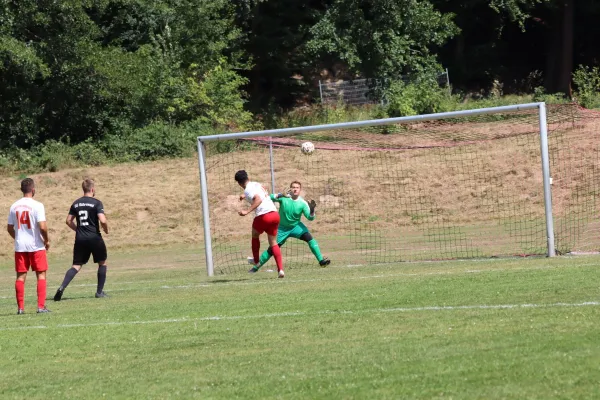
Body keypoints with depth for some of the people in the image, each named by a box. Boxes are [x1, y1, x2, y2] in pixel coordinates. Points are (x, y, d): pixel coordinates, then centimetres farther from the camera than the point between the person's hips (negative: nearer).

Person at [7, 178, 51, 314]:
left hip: (20, 246, 4)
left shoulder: (14, 206, 4)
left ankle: (20, 307, 6)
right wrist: (46, 240, -2)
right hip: (36, 246, -4)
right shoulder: (37, 205, -12)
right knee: (41, 275, 5)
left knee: (21, 276, 8)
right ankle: (41, 306, 0)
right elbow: (42, 227, -18)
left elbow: (9, 228, 9)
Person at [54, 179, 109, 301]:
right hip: (94, 238, -4)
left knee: (76, 265, 5)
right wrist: (106, 230, 2)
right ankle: (99, 291, 14)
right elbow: (102, 220, -18)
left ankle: (62, 287, -15)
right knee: (102, 263, 15)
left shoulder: (76, 203, 8)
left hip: (80, 239, 4)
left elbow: (69, 221, 11)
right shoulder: (96, 203, -8)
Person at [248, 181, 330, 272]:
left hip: (296, 226, 1)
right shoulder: (284, 198, -18)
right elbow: (270, 198, -32)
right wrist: (281, 195, -49)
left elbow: (310, 218, -17)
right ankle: (256, 266, 19)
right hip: (282, 228, -1)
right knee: (272, 249, 1)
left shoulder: (302, 203, -14)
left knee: (309, 238, -24)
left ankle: (321, 260, -21)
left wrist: (312, 209, -38)